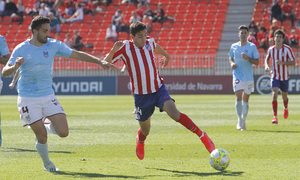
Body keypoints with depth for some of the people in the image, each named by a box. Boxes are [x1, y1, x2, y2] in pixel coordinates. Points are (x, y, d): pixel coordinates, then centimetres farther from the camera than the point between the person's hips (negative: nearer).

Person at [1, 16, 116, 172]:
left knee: (63, 132, -9)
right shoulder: (21, 49, -7)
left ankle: (46, 127, 24)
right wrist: (15, 67, -30)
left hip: (48, 97, 3)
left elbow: (77, 55, 7)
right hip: (28, 99, -3)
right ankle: (47, 164, 22)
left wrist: (100, 62, 0)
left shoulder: (54, 45, 2)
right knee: (42, 138, -6)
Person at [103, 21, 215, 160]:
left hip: (158, 89, 1)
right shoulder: (125, 47, -11)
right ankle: (140, 142, 49)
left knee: (174, 113, -24)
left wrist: (166, 55, 46)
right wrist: (114, 50, -30)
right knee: (145, 130, 11)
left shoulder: (150, 42, 0)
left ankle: (202, 135, -15)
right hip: (141, 95, -1)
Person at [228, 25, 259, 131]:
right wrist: (232, 63, -3)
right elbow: (231, 58, 20)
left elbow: (257, 62, 0)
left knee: (245, 99, 8)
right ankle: (240, 120, -7)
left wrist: (248, 58, -17)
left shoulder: (252, 47, 0)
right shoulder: (234, 46, 6)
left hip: (249, 76, 0)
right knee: (238, 97, -15)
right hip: (237, 75, 0)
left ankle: (243, 121, 20)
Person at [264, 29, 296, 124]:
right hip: (275, 76, 0)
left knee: (284, 96, 14)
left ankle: (286, 108, 51)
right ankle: (275, 117, -22)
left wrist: (282, 62, -27)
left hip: (285, 77, 0)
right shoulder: (271, 49, -4)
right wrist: (266, 66, -7)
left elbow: (293, 62, -12)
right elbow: (267, 59, 15)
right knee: (274, 94, -20)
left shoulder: (287, 49, -11)